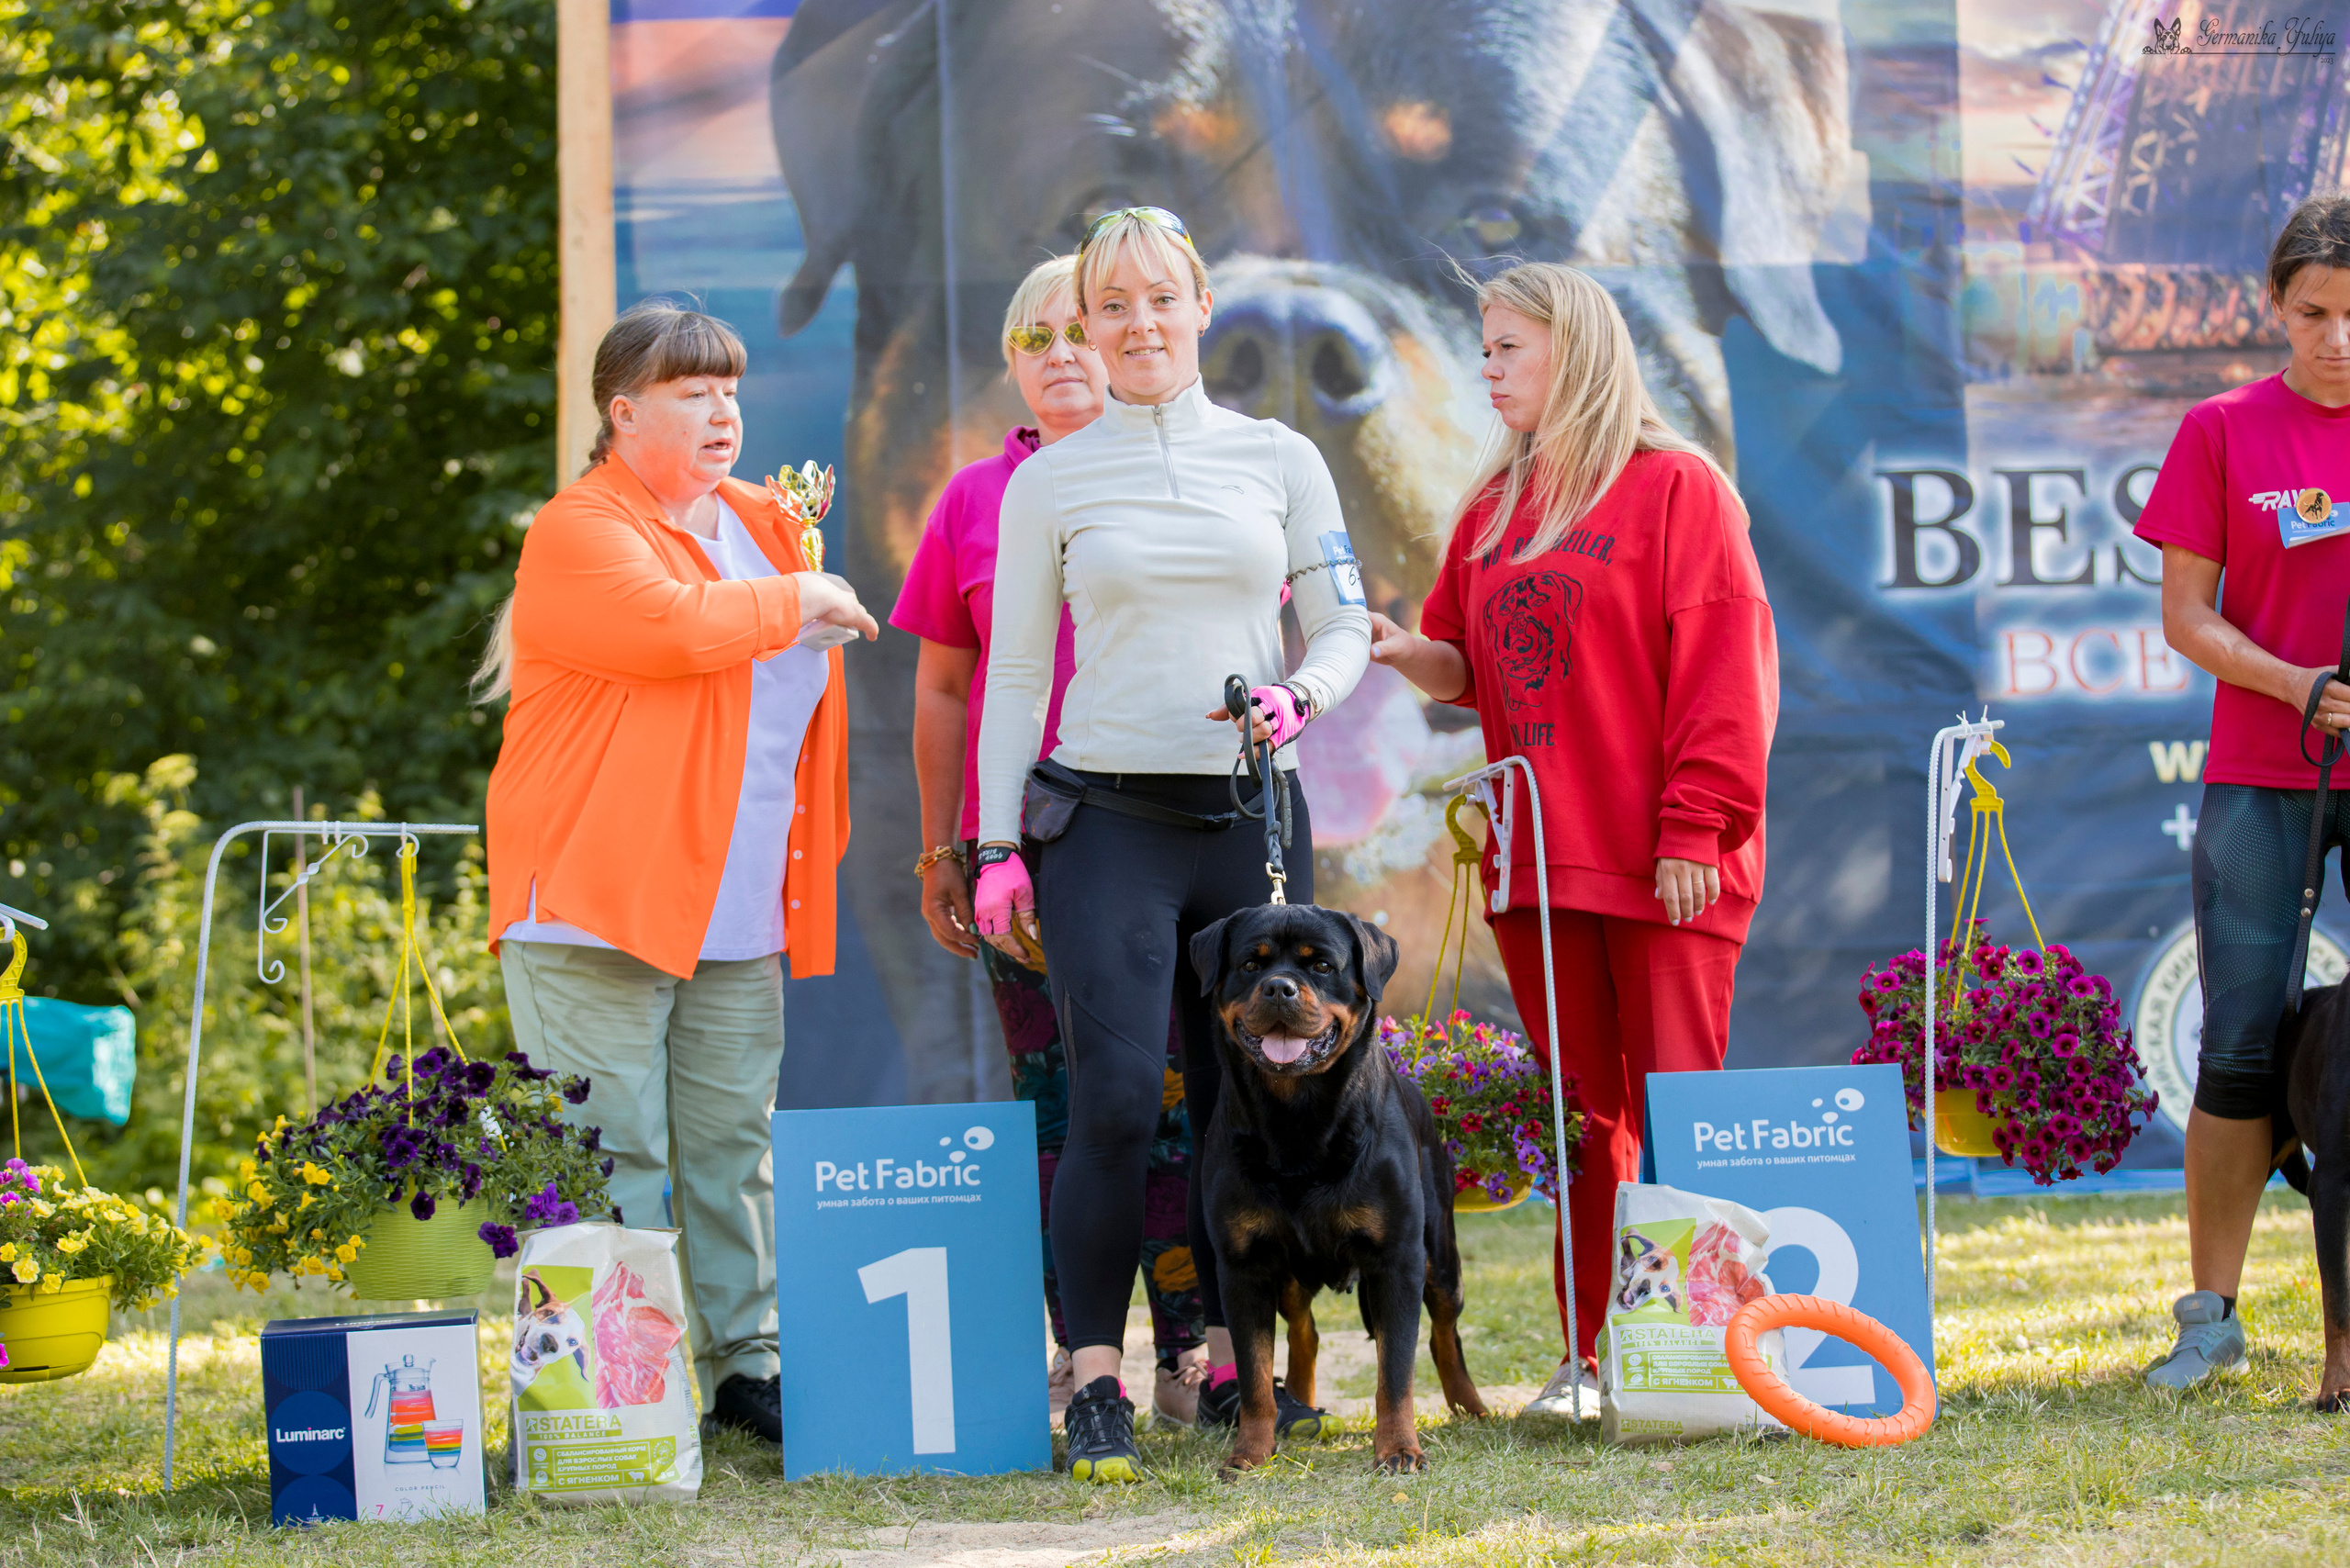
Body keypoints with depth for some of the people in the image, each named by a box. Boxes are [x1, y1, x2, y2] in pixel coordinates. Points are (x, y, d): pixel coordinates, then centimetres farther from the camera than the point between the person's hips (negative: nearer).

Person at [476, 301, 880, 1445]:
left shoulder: (762, 524, 17)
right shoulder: (581, 530, -7)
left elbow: (805, 679, 30)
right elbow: (670, 624, -24)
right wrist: (792, 602, -8)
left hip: (737, 914, 7)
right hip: (598, 901, -7)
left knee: (732, 1145, 9)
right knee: (612, 1155, -7)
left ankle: (743, 1363, 15)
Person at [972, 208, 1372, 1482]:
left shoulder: (1279, 458, 9)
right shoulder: (1048, 482, 6)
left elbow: (1345, 625, 11)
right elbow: (1015, 672, 7)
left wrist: (1299, 695, -11)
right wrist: (995, 847, 1)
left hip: (1251, 813, 2)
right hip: (1106, 819, -2)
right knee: (1114, 1097, -13)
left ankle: (1236, 1362, 15)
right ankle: (1096, 1386, -8)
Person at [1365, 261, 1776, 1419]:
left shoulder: (1674, 489, -3)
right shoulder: (1492, 508, 16)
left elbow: (1723, 672, -8)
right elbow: (1472, 667, 22)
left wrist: (1694, 830, -15)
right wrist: (1407, 652, -1)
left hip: (1661, 868, -6)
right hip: (1536, 857, 6)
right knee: (1576, 1115, 8)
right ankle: (1590, 1355, 12)